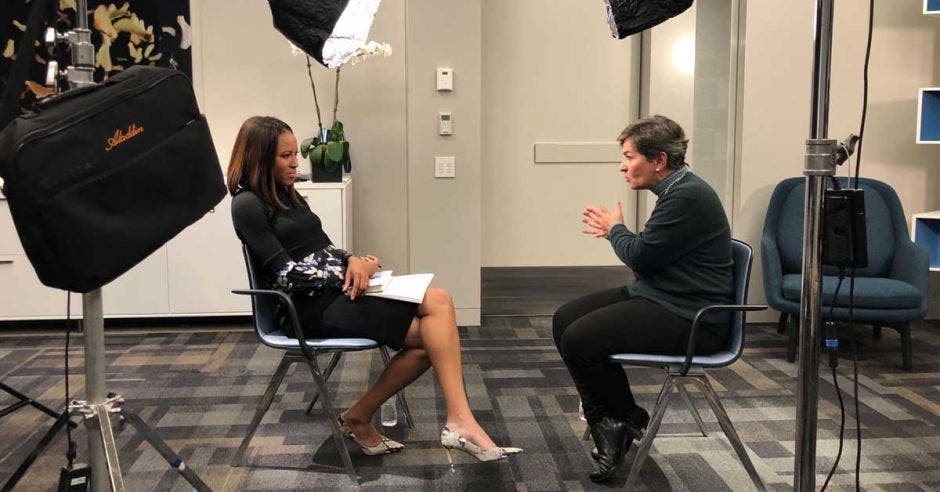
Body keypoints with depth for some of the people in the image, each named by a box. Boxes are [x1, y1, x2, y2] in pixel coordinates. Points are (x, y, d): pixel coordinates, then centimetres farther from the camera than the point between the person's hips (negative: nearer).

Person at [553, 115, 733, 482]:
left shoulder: (688, 196, -19)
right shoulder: (677, 191, 12)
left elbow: (640, 256, -17)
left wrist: (616, 228, 3)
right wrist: (615, 233, 25)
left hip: (689, 319, -11)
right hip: (660, 297, 11)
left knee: (579, 339, -20)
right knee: (564, 320, 4)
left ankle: (625, 420, 8)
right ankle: (608, 421, 8)